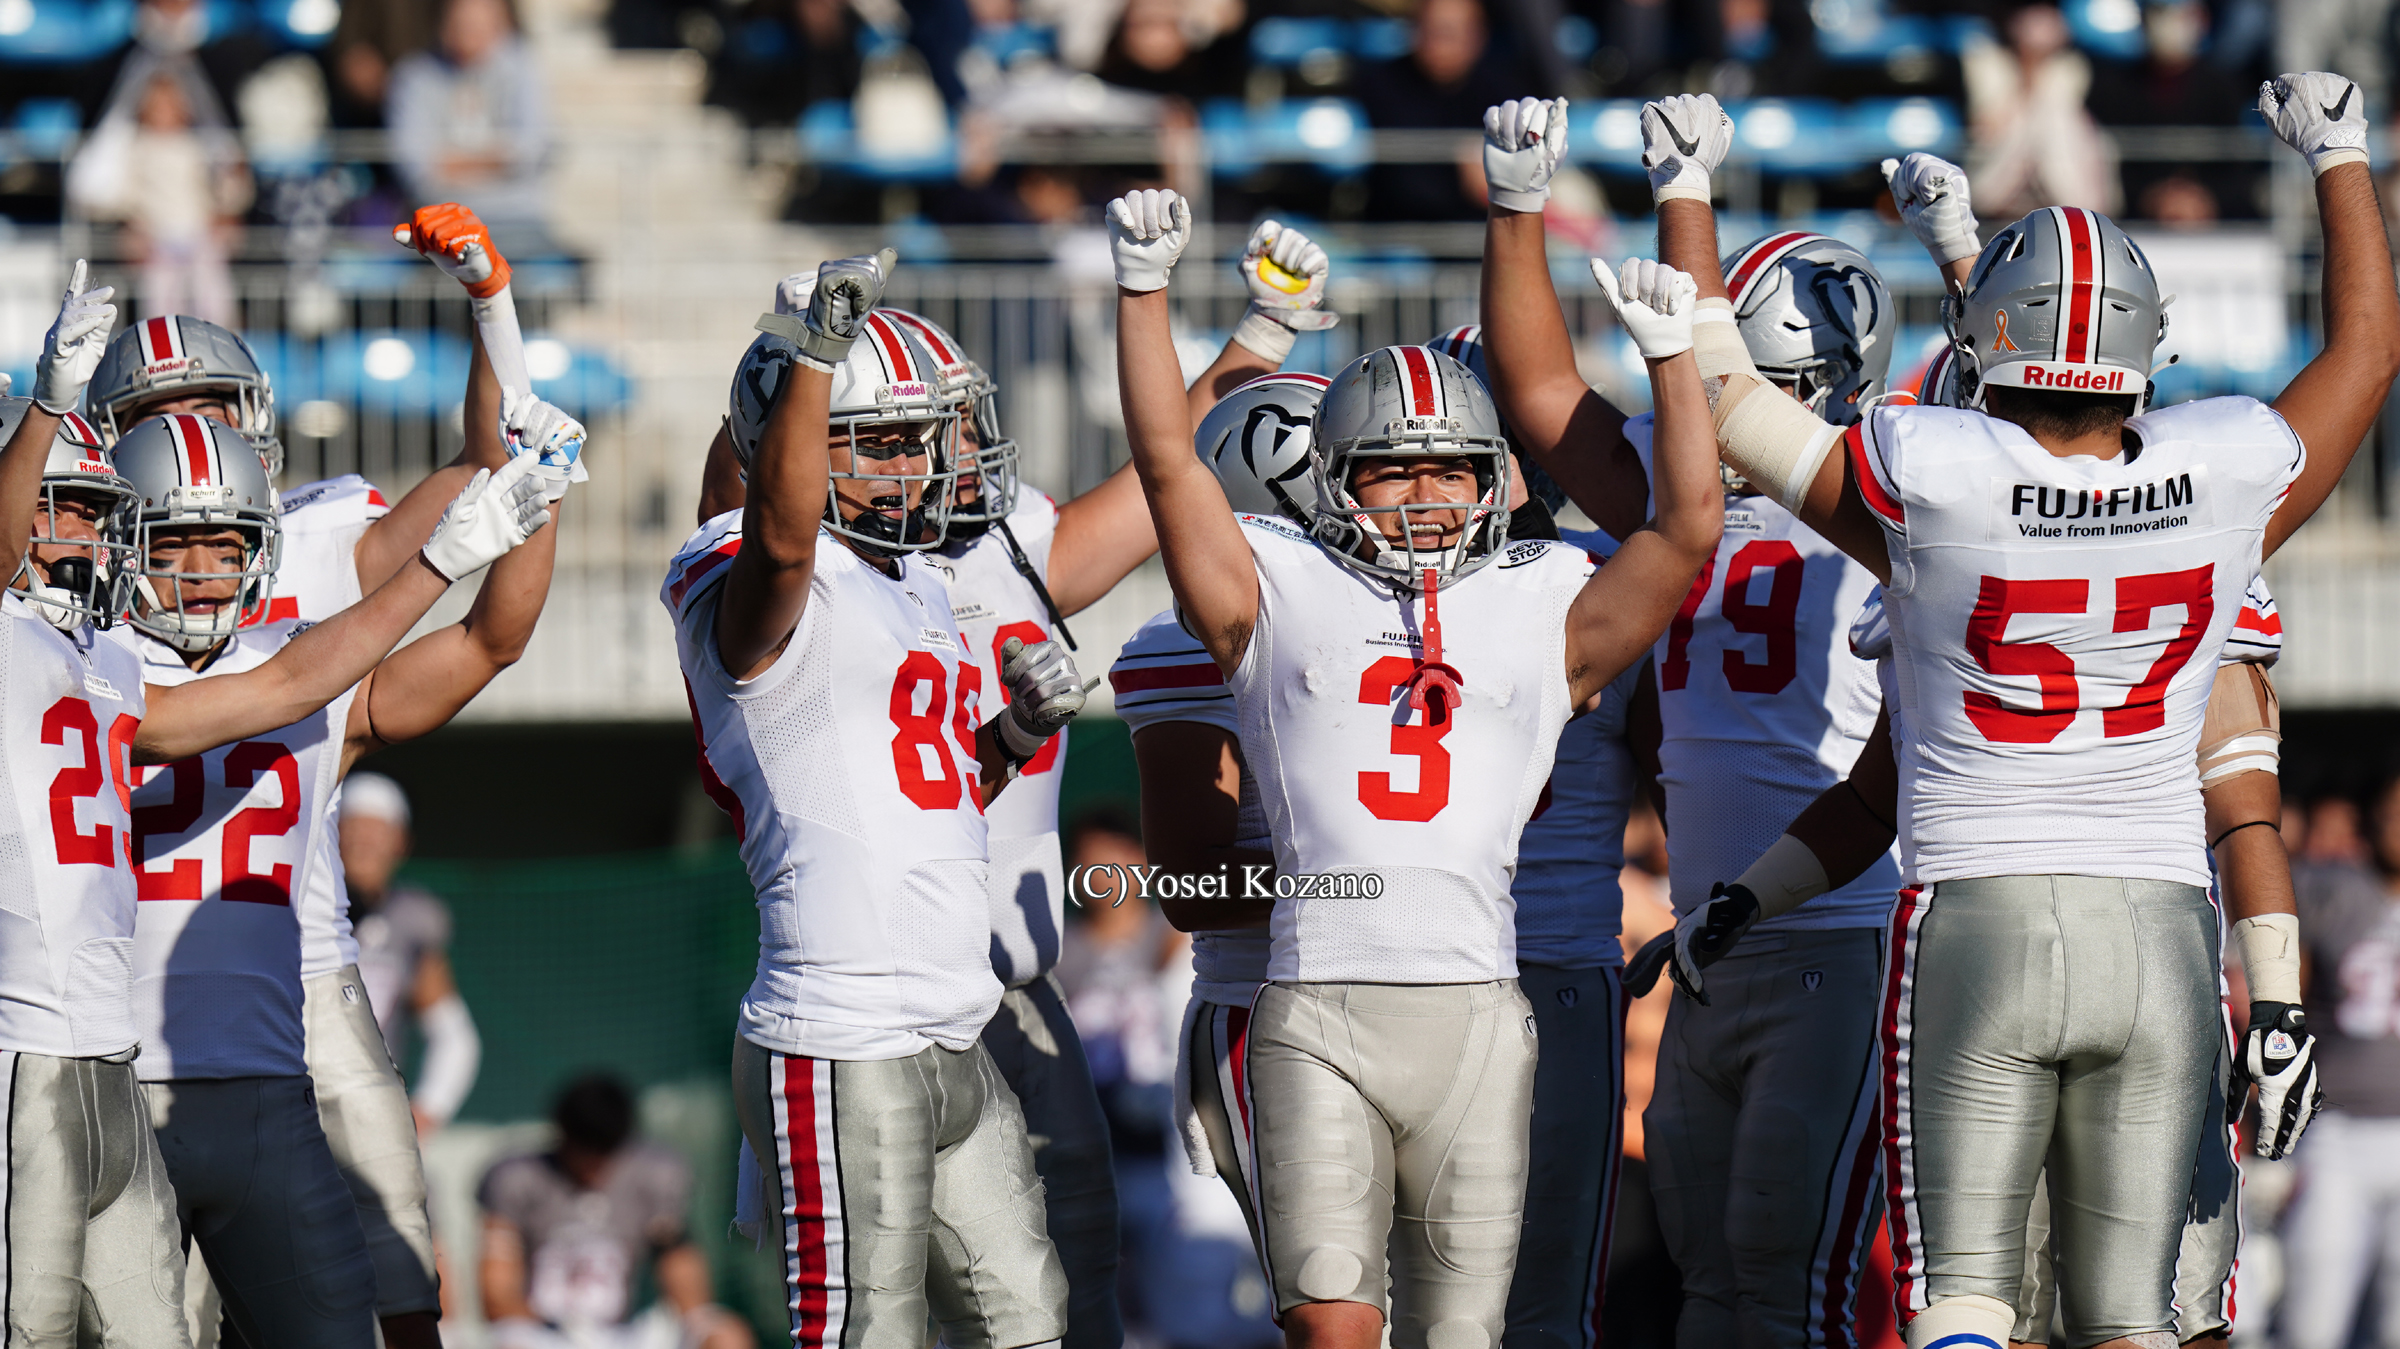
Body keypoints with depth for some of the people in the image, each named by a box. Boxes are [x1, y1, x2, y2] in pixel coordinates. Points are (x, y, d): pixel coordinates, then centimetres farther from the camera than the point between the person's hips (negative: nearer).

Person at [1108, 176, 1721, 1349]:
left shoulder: (1543, 612, 14)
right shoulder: (1280, 597, 12)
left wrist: (1670, 357, 2)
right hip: (1318, 1016, -2)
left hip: (1474, 1013, 2)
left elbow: (1687, 528, 8)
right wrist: (1144, 292, 1)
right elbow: (1169, 465, 6)